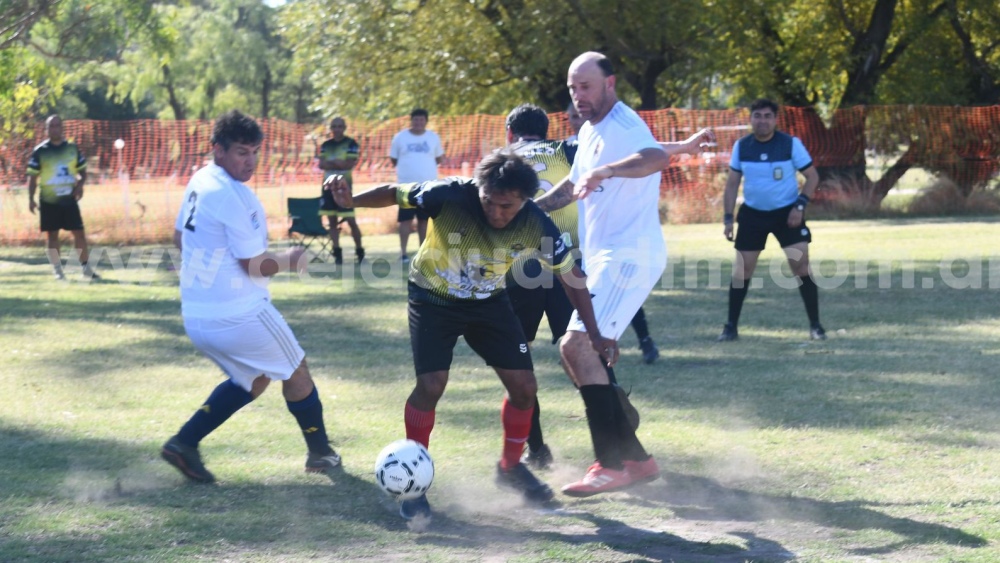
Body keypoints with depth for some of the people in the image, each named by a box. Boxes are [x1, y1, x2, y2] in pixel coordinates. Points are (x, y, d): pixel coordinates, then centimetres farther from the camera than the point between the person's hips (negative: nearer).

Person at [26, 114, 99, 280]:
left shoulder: (72, 148, 5)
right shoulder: (40, 151, -3)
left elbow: (82, 170, 12)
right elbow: (32, 176, -1)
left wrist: (80, 184, -9)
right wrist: (31, 199, -9)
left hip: (69, 199, 2)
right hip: (49, 201, -2)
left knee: (79, 233, 0)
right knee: (52, 235, 2)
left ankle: (86, 269, 10)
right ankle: (57, 270, 10)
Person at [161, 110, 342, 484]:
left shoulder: (198, 182, 6)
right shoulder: (234, 197, -21)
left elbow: (179, 237, 19)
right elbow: (255, 266, -18)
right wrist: (289, 260, -1)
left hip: (195, 316, 8)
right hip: (238, 314, -8)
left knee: (252, 380, 26)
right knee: (295, 372, 15)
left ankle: (184, 443, 13)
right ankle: (320, 453, 28)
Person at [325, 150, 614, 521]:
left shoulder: (536, 225, -23)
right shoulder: (450, 197, -31)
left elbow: (570, 274, -10)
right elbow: (395, 194, -19)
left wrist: (593, 334, -10)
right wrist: (351, 201, -38)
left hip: (489, 302, 3)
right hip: (433, 298, -3)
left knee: (524, 386, -2)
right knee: (430, 385, -17)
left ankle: (511, 467, 25)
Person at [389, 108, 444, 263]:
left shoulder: (433, 137, 6)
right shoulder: (400, 137, 2)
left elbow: (439, 158, 14)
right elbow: (394, 160, 8)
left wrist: (424, 165, 2)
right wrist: (408, 166, 0)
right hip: (406, 185, -2)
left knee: (424, 219, 6)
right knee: (406, 219, -3)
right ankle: (403, 252, 1)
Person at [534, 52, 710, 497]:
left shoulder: (624, 126, -16)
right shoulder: (590, 131, 16)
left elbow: (656, 157, -39)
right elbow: (573, 186, 33)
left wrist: (606, 171, -54)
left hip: (629, 256, -11)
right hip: (603, 259, 11)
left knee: (577, 346, -21)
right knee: (582, 355, 13)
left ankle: (612, 465, -21)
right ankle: (636, 458, 18)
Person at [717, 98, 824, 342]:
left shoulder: (791, 144, -11)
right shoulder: (741, 146, -3)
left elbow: (812, 176, -5)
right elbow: (732, 183, 5)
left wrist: (800, 205, -17)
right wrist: (728, 217, -1)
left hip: (787, 212, -2)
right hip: (752, 213, 2)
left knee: (801, 265, -12)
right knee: (742, 269, 2)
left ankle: (815, 325, -2)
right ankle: (731, 326, 13)